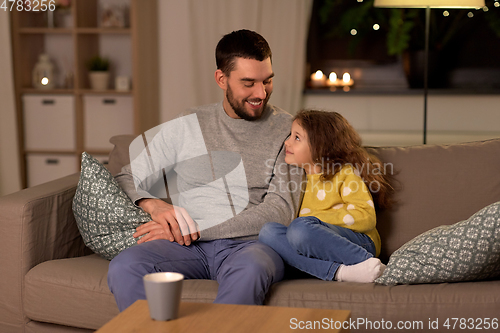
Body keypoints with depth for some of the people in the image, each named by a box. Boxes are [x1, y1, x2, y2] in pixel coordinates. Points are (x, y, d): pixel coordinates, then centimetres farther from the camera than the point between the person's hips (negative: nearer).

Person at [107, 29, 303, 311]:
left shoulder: (287, 129, 8)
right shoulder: (186, 126, 15)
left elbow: (280, 212, -3)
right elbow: (128, 179, 19)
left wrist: (196, 229, -9)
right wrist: (154, 204, -8)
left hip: (250, 245, -2)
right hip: (188, 246, 2)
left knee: (249, 271, -40)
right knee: (124, 268, -29)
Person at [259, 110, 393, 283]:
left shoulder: (345, 173, 5)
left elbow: (366, 218, -5)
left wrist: (317, 218, -11)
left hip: (356, 243, -6)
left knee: (301, 228, -34)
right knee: (268, 232, -21)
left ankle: (369, 264, -28)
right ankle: (339, 272, -34)